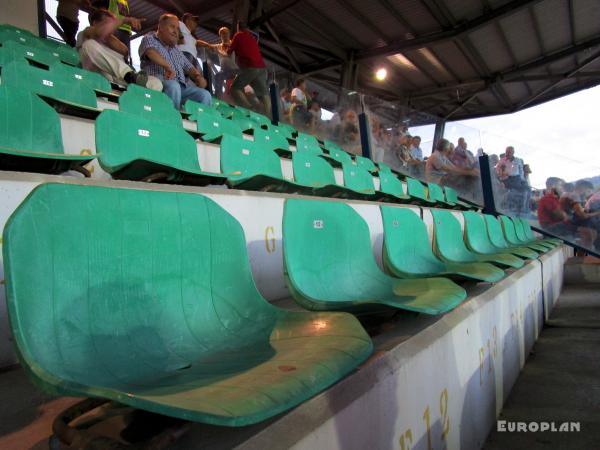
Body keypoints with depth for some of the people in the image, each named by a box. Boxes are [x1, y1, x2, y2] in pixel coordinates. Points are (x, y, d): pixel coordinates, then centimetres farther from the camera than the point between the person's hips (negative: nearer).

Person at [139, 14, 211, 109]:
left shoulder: (176, 48, 32)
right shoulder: (149, 39, 12)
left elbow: (188, 67, 29)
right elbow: (151, 52, -12)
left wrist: (199, 77, 4)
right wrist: (167, 67, -31)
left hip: (181, 87, 5)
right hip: (159, 83, -5)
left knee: (205, 95, -22)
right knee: (173, 85, -39)